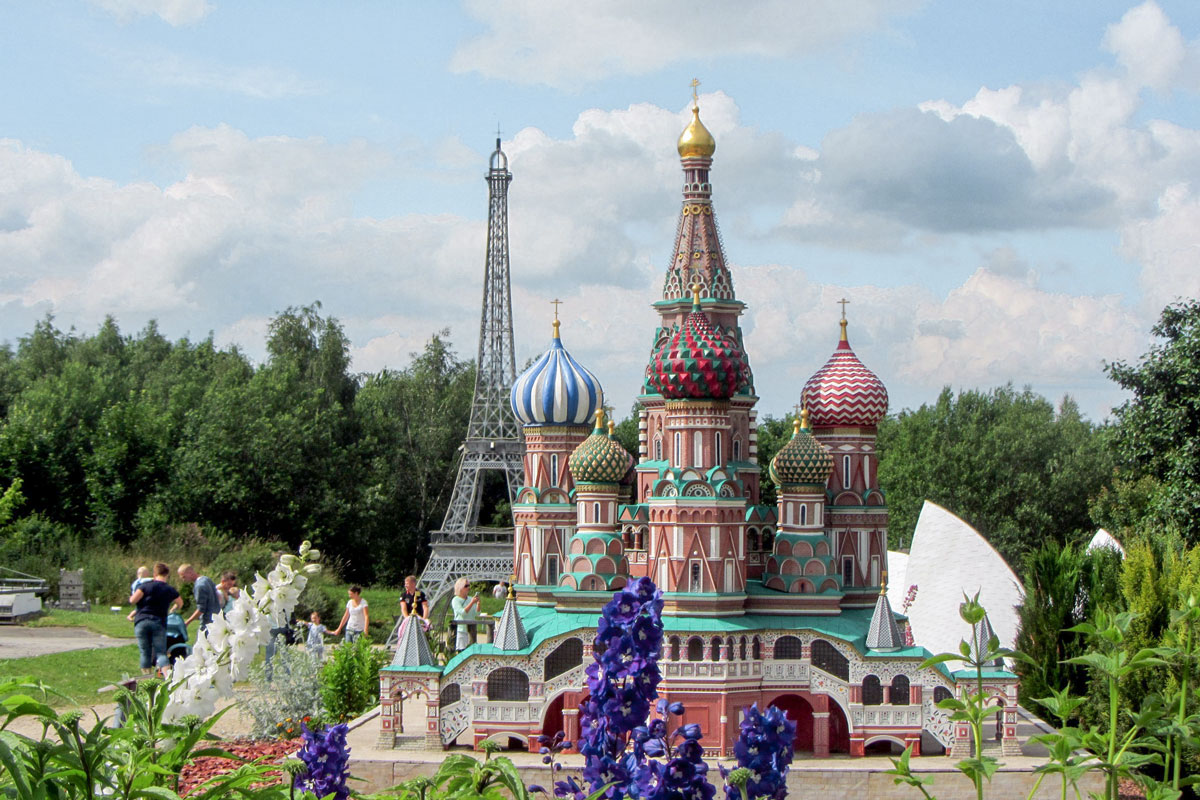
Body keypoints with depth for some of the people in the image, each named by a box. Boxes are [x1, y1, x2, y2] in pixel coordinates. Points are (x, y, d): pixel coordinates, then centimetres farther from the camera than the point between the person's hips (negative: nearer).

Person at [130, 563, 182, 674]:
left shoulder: (146, 585, 0)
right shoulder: (170, 589, 9)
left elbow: (133, 600, -8)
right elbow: (180, 603, 26)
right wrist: (172, 610, 47)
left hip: (141, 622, -1)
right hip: (159, 623, 1)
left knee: (145, 653, 7)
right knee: (160, 652, -2)